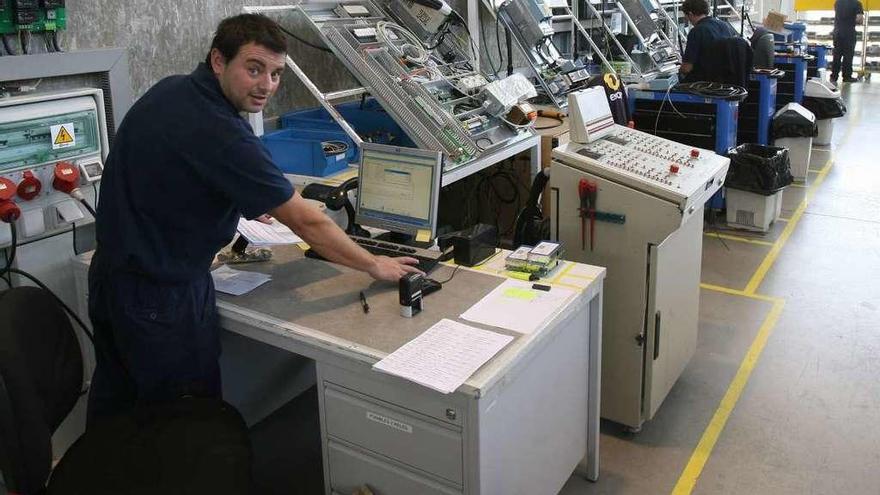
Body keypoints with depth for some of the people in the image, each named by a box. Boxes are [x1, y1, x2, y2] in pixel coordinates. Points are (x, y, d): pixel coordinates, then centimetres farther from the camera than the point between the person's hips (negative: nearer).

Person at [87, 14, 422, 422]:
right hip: (161, 297, -9)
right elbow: (307, 223, -21)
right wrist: (376, 266, -9)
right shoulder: (220, 135, -27)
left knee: (115, 404, 26)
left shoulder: (171, 91, 0)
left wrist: (243, 206, 23)